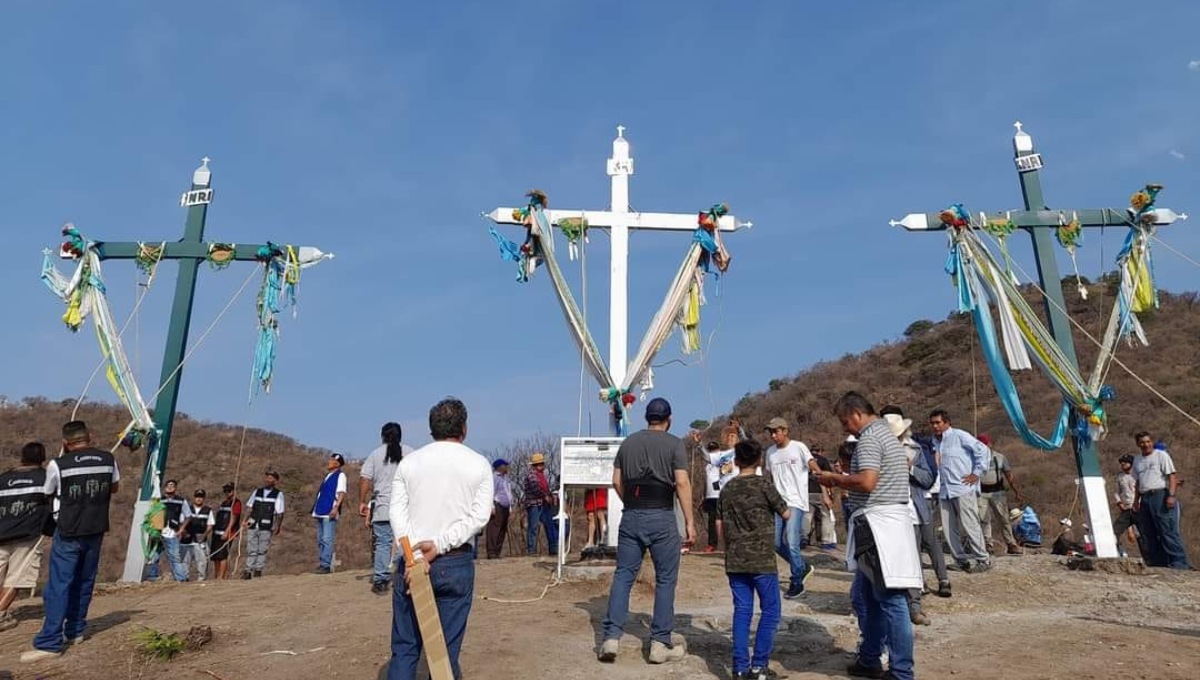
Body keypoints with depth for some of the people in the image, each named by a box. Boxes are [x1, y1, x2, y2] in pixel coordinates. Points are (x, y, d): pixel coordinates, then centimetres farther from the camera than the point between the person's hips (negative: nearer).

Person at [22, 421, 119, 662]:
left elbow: (50, 494, 8)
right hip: (96, 530, 4)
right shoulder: (108, 459, 0)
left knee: (58, 585, -3)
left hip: (69, 532, -4)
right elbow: (114, 488, 16)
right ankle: (75, 631, 23)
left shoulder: (58, 464, -11)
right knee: (84, 581, 15)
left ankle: (49, 643, -5)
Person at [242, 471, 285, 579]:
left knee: (262, 550, 0)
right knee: (251, 549, 5)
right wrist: (245, 520, 2)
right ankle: (248, 571, 10)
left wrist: (277, 527, -5)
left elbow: (279, 513, -2)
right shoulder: (257, 491, 13)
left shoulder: (278, 494, 0)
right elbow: (249, 507, 14)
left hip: (266, 527, -3)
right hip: (252, 525, 3)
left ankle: (258, 570, 8)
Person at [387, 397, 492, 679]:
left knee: (404, 648, 9)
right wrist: (439, 545, -11)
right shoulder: (479, 464, 1)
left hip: (410, 561, 1)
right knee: (447, 649, 7)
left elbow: (396, 511, -4)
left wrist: (414, 555, -11)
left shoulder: (409, 461, 6)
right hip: (456, 563, -1)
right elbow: (479, 516, -8)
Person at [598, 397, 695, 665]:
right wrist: (689, 522, -7)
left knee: (623, 575, 9)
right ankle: (660, 643, 10)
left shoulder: (628, 442, 10)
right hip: (662, 517, -3)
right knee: (665, 579, 7)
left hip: (631, 516, 4)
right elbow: (682, 483, -10)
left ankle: (612, 636, 5)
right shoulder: (674, 444, -2)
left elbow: (617, 481, 10)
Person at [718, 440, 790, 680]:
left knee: (742, 611, 9)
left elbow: (721, 526, 10)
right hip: (762, 560, -4)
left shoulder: (727, 489, 6)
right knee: (770, 610, 7)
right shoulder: (764, 485, -7)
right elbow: (786, 514, 2)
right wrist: (778, 504, 22)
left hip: (735, 561, 4)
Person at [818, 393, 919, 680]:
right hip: (887, 521, 11)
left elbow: (867, 482, -24)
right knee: (868, 594, 18)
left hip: (878, 523, -11)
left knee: (890, 598, -6)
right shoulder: (887, 434, 19)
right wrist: (845, 480, 16)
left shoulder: (869, 438, -13)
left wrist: (835, 478, -9)